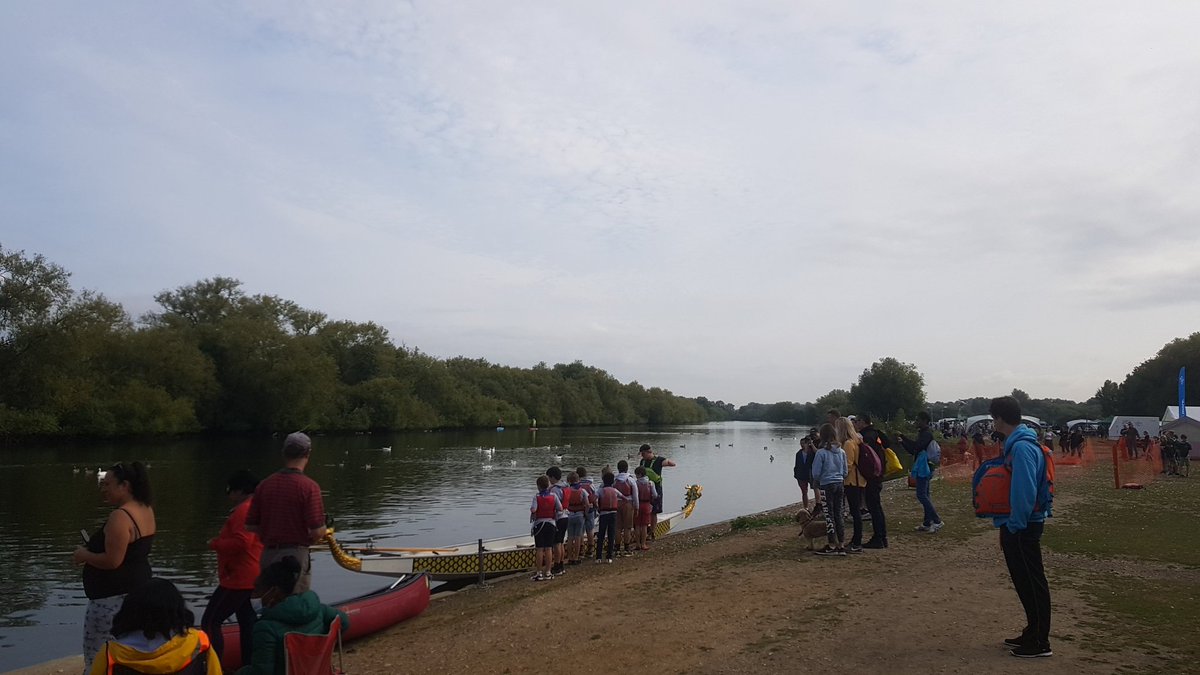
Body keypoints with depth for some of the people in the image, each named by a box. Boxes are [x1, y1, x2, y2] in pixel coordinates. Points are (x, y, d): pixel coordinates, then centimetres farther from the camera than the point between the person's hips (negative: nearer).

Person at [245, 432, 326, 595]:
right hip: (296, 555, -5)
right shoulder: (309, 486, -14)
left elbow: (250, 525, 7)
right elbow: (317, 531, -17)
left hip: (267, 555, 6)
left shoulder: (264, 485, 2)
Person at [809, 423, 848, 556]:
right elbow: (845, 471, 9)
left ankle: (832, 546, 5)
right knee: (838, 514, 11)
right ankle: (840, 546, 13)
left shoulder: (821, 452, -14)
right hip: (840, 485, 5)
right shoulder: (842, 452, 3)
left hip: (827, 486, -5)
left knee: (829, 515, 2)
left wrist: (817, 481, 10)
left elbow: (816, 473, -10)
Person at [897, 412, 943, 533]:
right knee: (925, 495, 11)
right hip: (922, 469, 10)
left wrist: (902, 437, -17)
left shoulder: (927, 434, -13)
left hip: (923, 468, -10)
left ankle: (937, 520, -10)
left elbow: (916, 446, -25)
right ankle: (927, 523, 15)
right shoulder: (922, 434, 18)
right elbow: (912, 450, 21)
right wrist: (902, 441, 8)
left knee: (921, 495, -11)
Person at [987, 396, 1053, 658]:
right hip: (1018, 525, 10)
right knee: (1024, 581, 17)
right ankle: (1033, 633, 29)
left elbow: (1025, 491, -26)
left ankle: (1039, 642, 9)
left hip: (1021, 527, -10)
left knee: (1032, 582, 0)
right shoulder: (1017, 443, 10)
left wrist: (1015, 525, -18)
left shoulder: (1022, 447, -21)